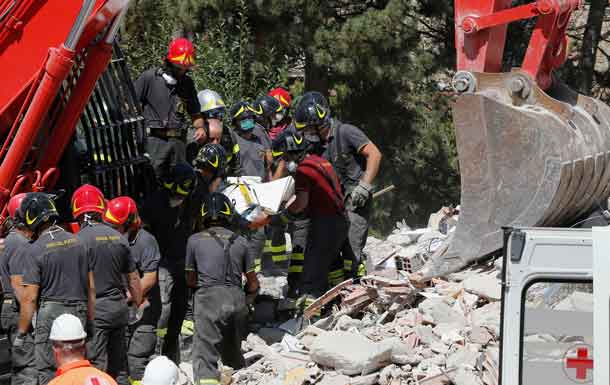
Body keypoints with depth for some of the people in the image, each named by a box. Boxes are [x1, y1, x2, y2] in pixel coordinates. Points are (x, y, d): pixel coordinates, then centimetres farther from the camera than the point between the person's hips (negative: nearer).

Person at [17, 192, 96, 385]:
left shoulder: (33, 251, -10)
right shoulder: (77, 242, 7)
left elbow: (29, 298, -12)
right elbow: (91, 288, 11)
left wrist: (21, 333, -4)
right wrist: (91, 321, 20)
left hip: (50, 313, -6)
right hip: (79, 313, 6)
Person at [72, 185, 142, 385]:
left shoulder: (80, 239, -10)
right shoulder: (118, 237, 8)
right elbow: (134, 278, 14)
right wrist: (138, 304, 26)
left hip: (94, 310, -6)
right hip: (119, 307, 6)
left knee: (96, 368, -6)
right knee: (118, 366, 13)